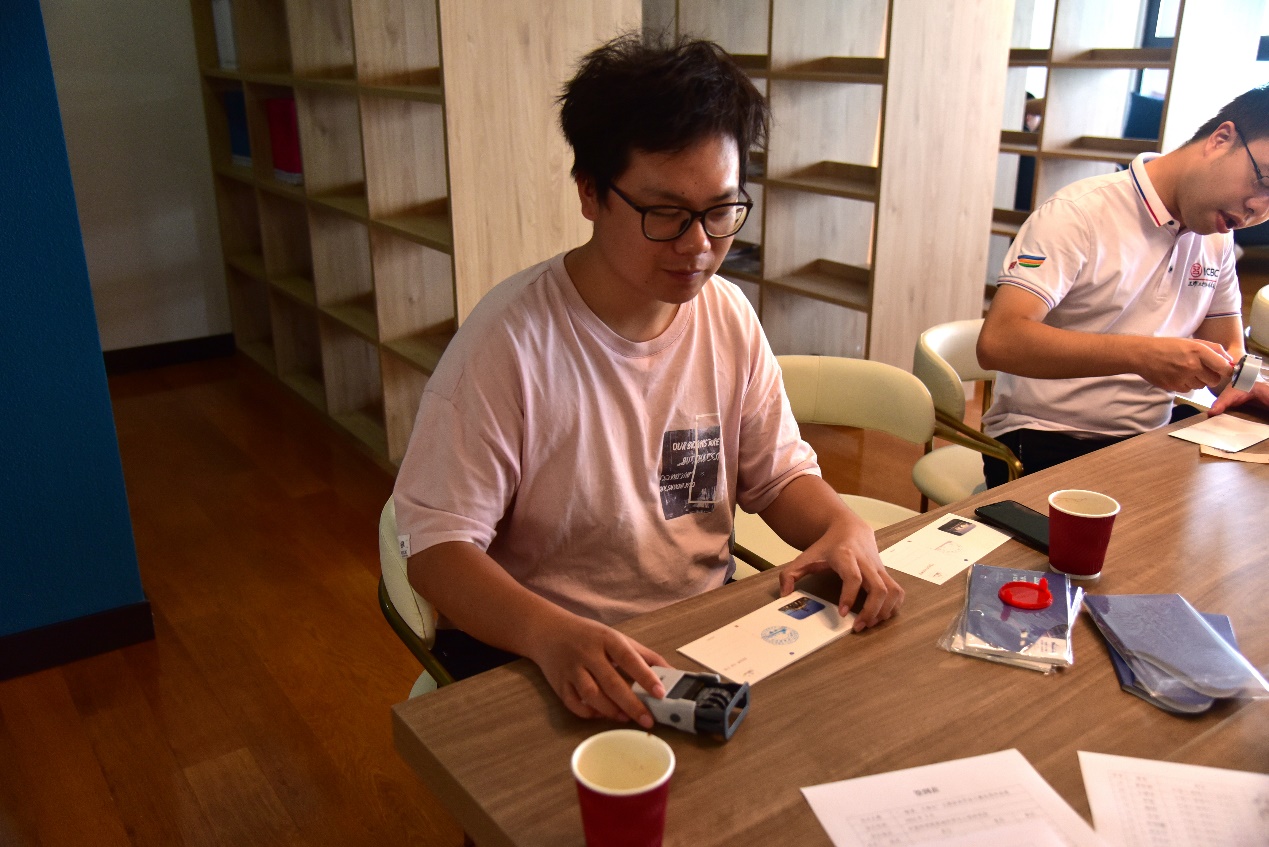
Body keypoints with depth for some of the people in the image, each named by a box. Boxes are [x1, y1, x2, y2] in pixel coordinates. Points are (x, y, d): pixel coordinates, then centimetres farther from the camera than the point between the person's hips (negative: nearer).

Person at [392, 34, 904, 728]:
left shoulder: (728, 315, 0)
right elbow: (437, 546, -18)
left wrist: (845, 527, -13)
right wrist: (548, 632, -37)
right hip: (531, 647, -4)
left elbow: (777, 471, 9)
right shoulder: (511, 339, -18)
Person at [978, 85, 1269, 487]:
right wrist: (1141, 354, -33)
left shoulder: (1218, 239, 12)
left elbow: (1229, 355, 20)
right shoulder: (1079, 214, -13)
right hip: (1043, 445, -7)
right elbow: (997, 342, -25)